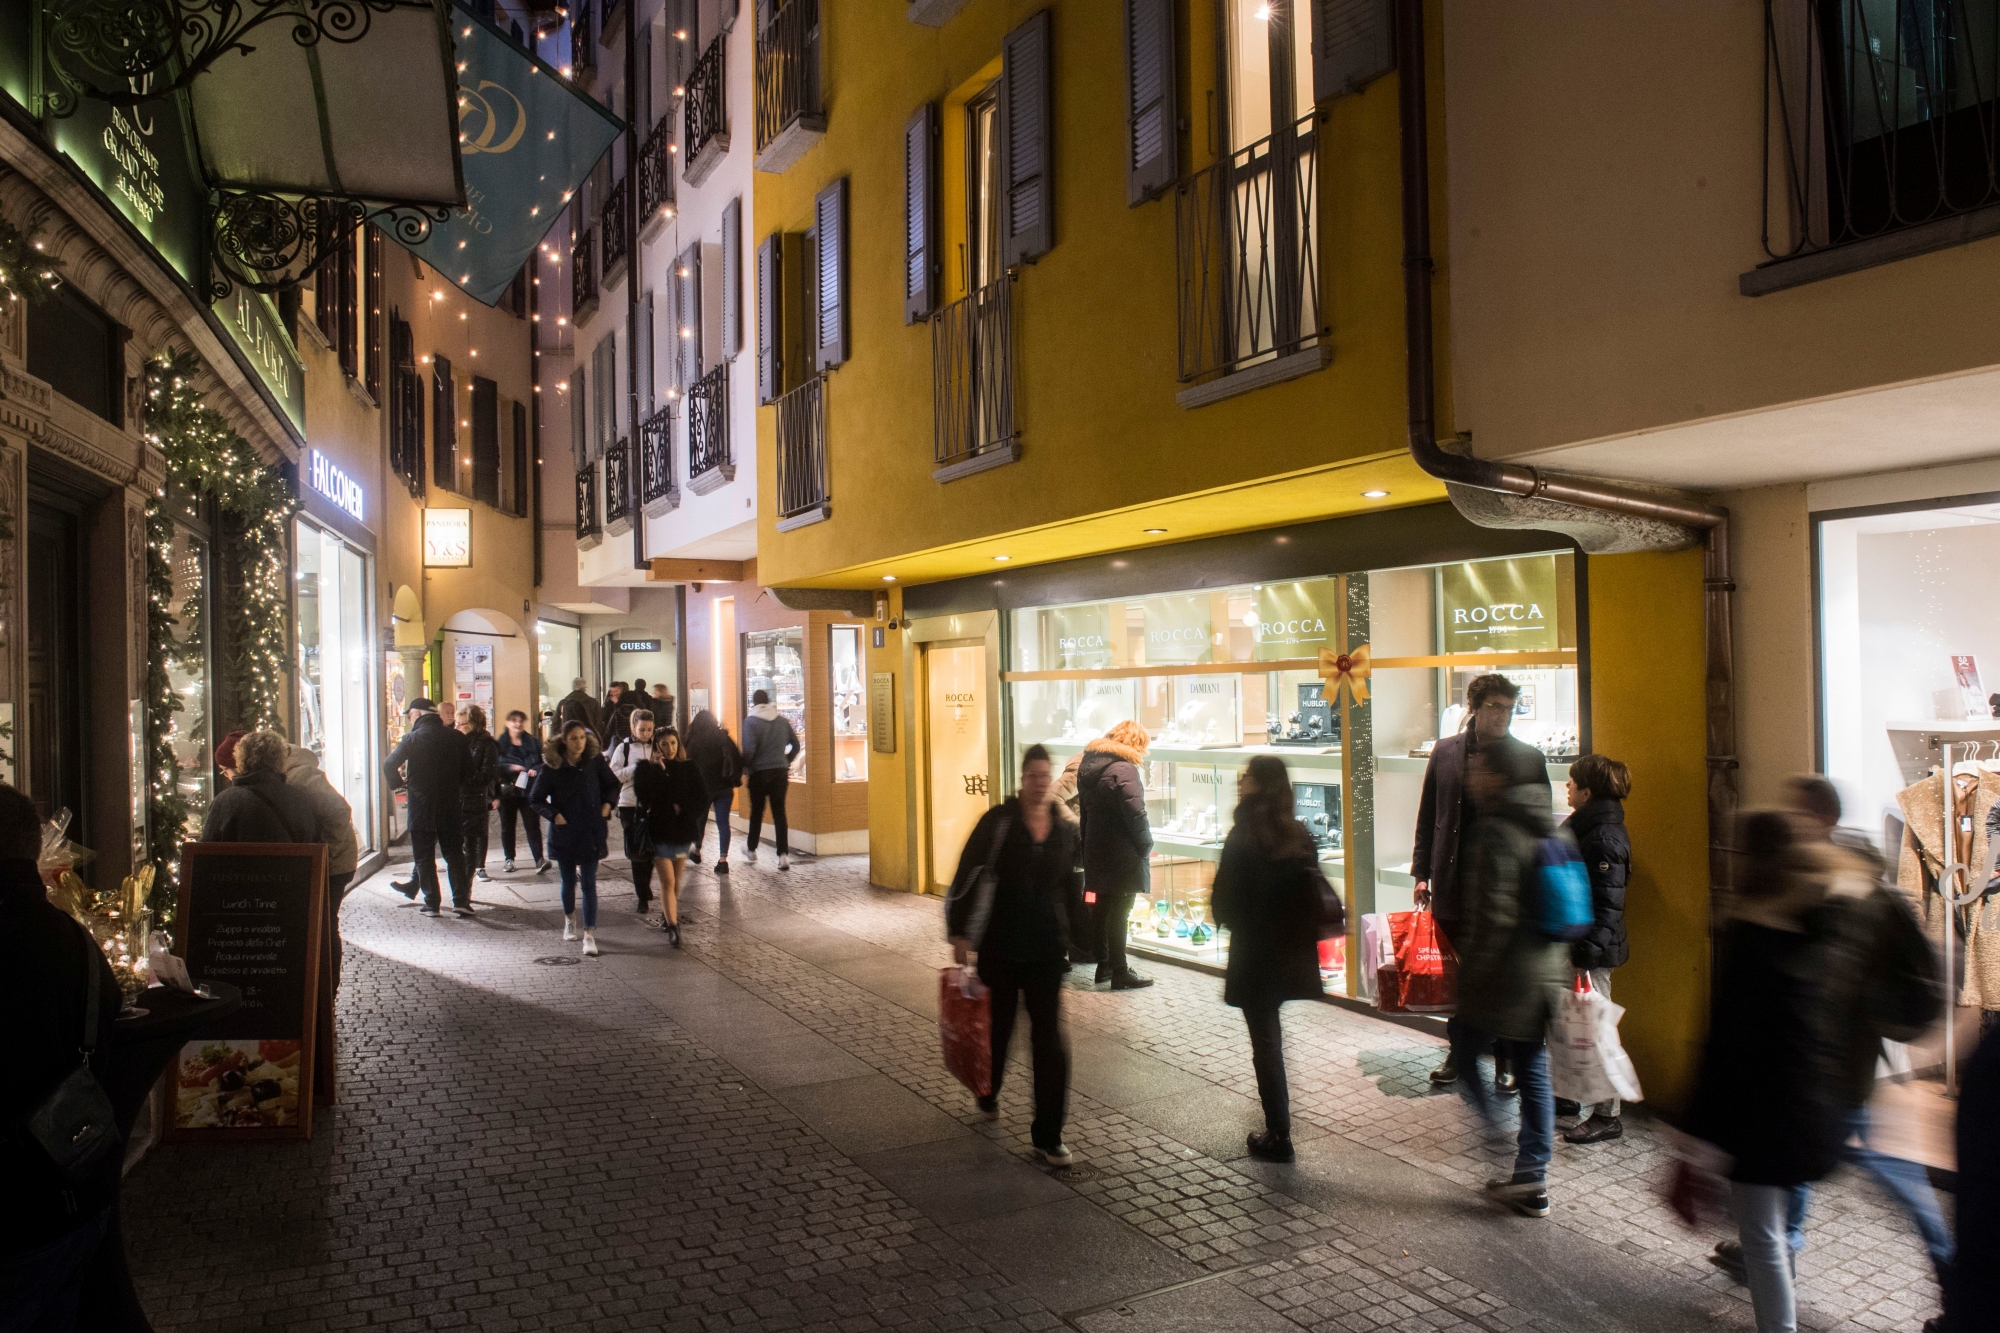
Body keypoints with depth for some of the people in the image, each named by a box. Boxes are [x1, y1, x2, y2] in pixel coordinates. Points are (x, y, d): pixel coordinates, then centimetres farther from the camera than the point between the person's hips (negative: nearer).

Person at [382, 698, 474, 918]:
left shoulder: (412, 738, -8)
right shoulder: (456, 737, 1)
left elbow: (389, 765, -13)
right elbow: (468, 768, 4)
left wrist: (397, 783, 4)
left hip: (421, 806, -3)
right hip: (450, 807, 3)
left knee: (424, 856, 7)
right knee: (454, 854, 9)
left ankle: (432, 903, 7)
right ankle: (461, 900, 3)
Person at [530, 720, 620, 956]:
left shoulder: (595, 761, -4)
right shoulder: (552, 766, -7)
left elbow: (612, 785, 12)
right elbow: (535, 799, 1)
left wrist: (607, 804, -5)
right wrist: (554, 814, -14)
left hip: (590, 832, -1)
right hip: (564, 833, 1)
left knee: (589, 882, -5)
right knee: (568, 881, 15)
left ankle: (589, 934, -5)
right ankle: (569, 919, 41)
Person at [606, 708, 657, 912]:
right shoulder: (623, 748, 4)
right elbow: (613, 775, -3)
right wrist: (635, 767, -13)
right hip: (630, 805, -1)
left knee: (650, 851, 0)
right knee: (636, 852, 0)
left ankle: (644, 894, 16)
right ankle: (644, 895, 8)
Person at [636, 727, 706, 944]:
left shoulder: (689, 768, 3)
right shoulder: (646, 768, -3)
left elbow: (702, 799, 1)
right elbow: (645, 796, -18)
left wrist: (682, 808, -13)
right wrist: (658, 771, -21)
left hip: (683, 830, 3)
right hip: (659, 831, -3)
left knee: (676, 880, 14)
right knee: (668, 881, -9)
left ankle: (668, 915, 34)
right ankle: (673, 927, -10)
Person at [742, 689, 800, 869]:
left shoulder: (750, 721, -9)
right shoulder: (782, 720, 5)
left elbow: (749, 749, -17)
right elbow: (795, 745, 10)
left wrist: (744, 766, -1)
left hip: (759, 773, -3)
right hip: (781, 773, 3)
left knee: (756, 812, 14)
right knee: (779, 813, 4)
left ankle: (751, 850, 29)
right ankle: (783, 855, -6)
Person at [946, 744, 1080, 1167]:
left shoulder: (1065, 827, 2)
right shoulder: (999, 821, -10)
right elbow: (968, 874, -10)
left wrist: (1071, 940, 13)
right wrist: (959, 933, -13)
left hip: (1047, 948, 2)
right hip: (1000, 945, -2)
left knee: (1049, 1038, -2)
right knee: (997, 1025, 17)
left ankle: (1048, 1136, 7)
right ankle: (988, 1092, 47)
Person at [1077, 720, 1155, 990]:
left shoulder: (1088, 764, 9)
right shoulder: (1124, 770, -19)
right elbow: (1136, 815, -21)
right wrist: (1146, 847, -9)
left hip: (1095, 851, 8)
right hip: (1122, 856, -8)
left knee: (1102, 908, 17)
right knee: (1118, 913, -2)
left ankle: (1104, 965, 28)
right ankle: (1120, 974, 5)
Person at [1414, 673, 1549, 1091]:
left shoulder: (1527, 758, -3)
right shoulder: (1445, 752, 4)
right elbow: (1427, 816, 8)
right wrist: (1421, 873, 5)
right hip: (1453, 884, 2)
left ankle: (1506, 1060, 22)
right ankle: (1459, 1051, 29)